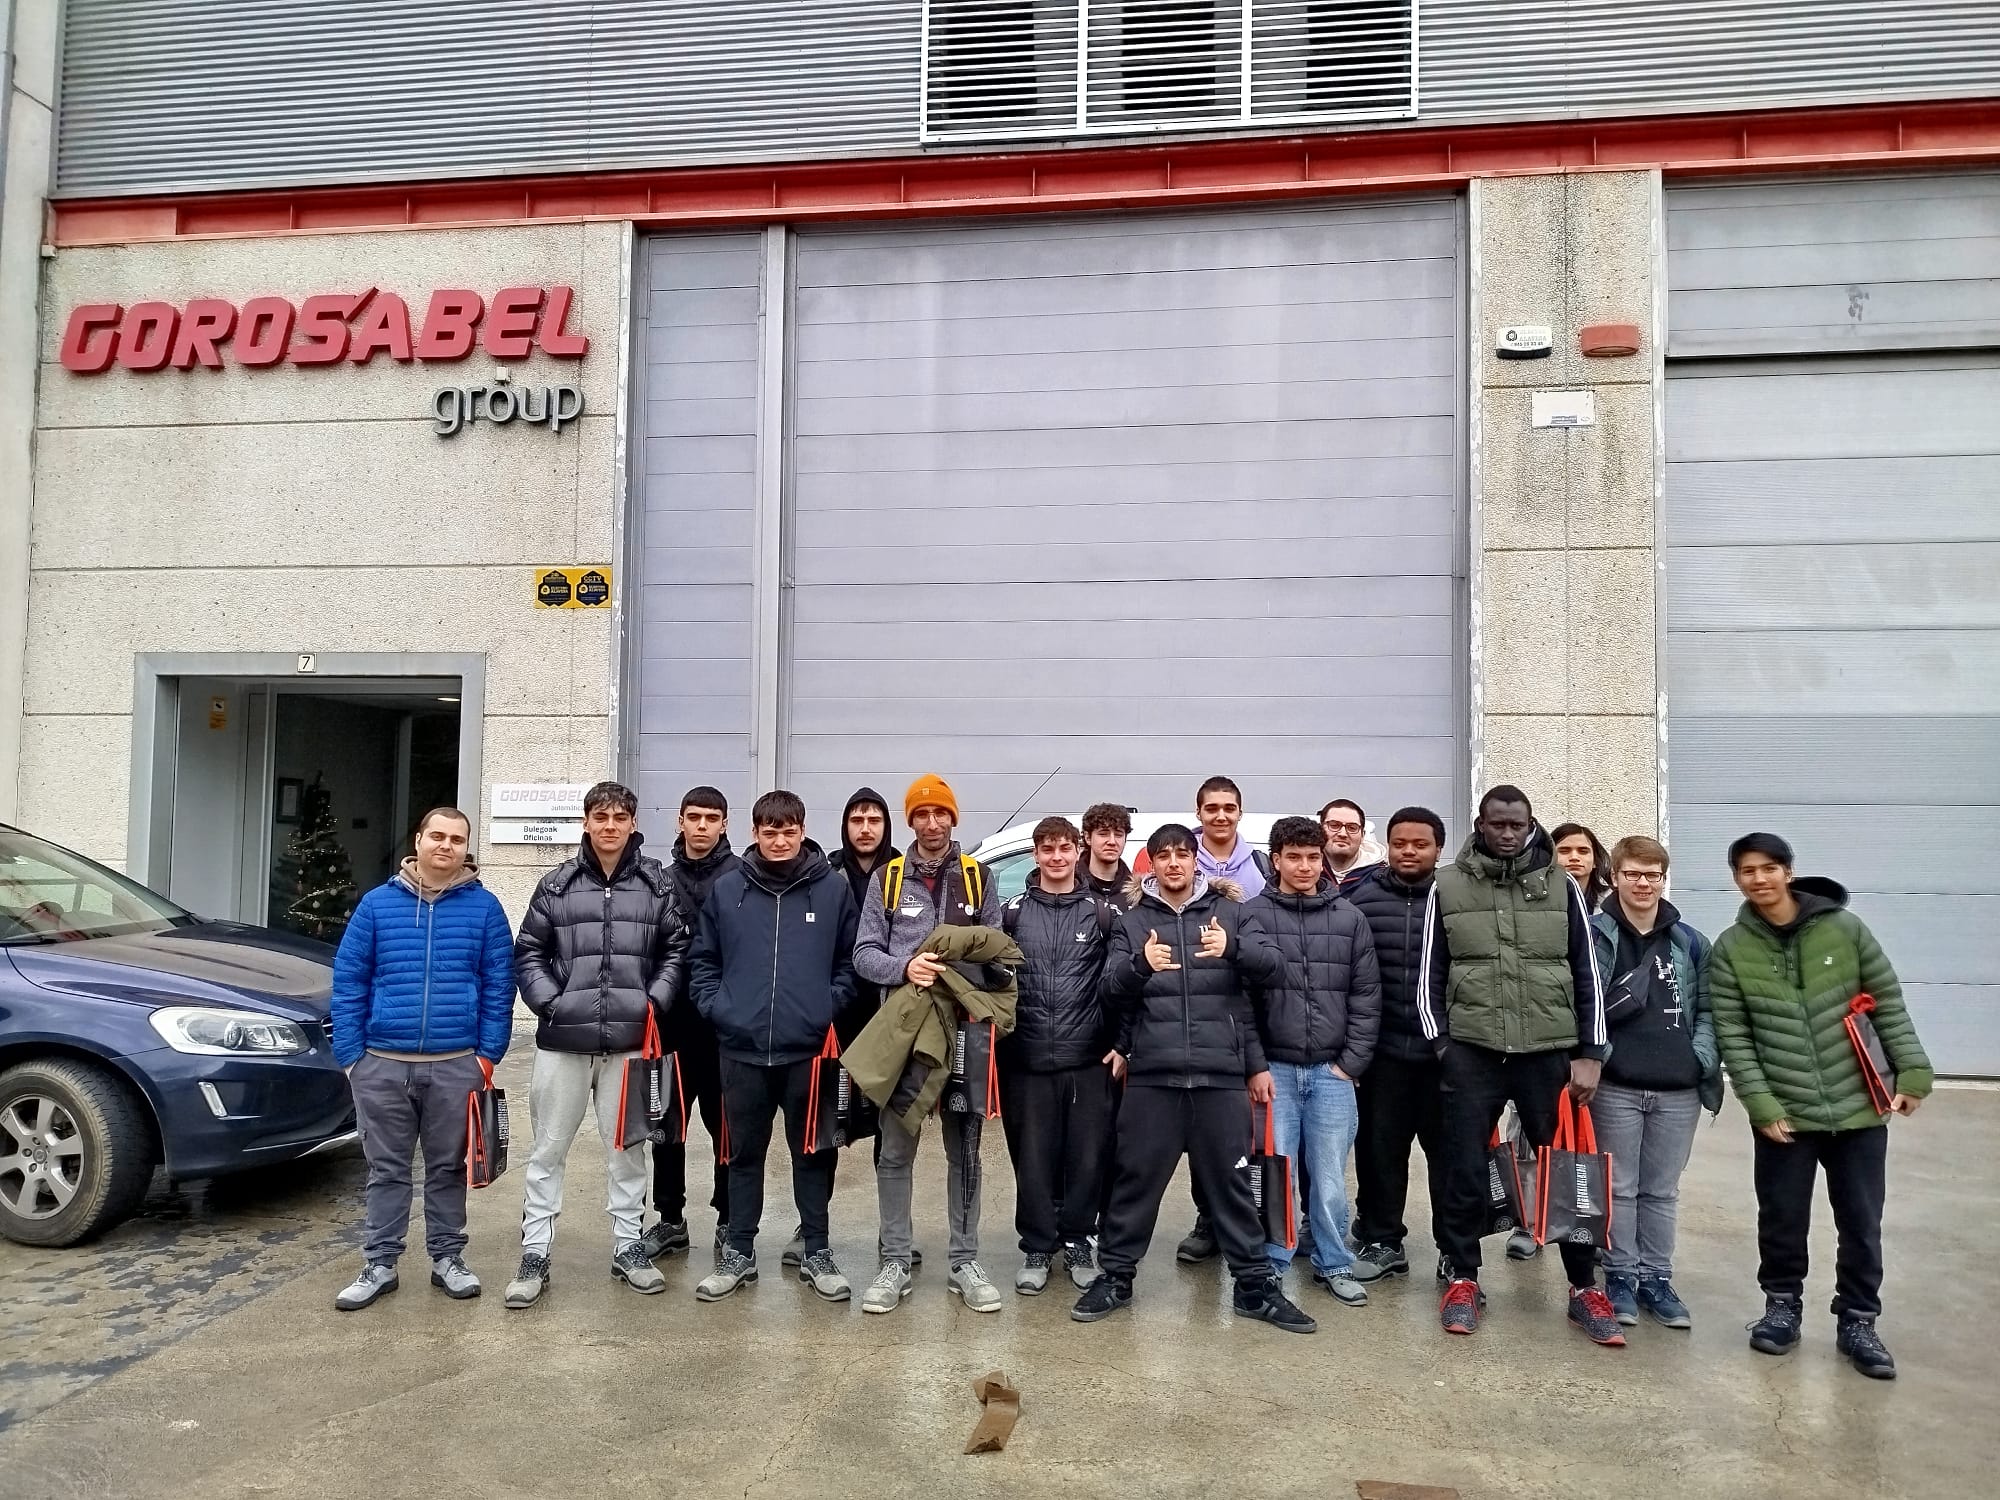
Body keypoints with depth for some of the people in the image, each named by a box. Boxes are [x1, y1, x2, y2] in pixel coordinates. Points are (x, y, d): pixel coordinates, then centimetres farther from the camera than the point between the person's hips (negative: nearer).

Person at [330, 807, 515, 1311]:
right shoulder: (377, 903, 1)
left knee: (448, 1167, 13)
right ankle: (380, 1264, 22)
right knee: (387, 1169, 11)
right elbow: (348, 981, 2)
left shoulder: (484, 907, -1)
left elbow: (499, 986, 0)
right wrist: (350, 1054, -2)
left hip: (455, 1065, -1)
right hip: (383, 1063, 1)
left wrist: (488, 1055, -4)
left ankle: (448, 1258, 25)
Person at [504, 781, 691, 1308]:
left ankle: (628, 1246, 24)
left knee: (627, 1147, 11)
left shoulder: (659, 884, 3)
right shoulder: (557, 884, 3)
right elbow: (528, 953, 7)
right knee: (548, 1149, 7)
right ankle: (535, 1254, 17)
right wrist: (550, 1003, -6)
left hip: (631, 1041, 0)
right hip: (562, 1041, 0)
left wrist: (655, 1002, -6)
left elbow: (677, 950, 6)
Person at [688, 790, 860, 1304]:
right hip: (741, 1047, 1)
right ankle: (739, 1253, 26)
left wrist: (831, 1007, -7)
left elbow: (850, 960, 4)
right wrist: (716, 1008, -4)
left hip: (808, 1048, -1)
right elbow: (704, 960, 9)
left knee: (812, 1152, 10)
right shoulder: (726, 888, 2)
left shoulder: (833, 887, -1)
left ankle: (817, 1254, 23)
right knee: (744, 1154, 13)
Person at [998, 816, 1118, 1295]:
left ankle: (1077, 1243, 23)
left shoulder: (1100, 914, 5)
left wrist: (1121, 1042, -1)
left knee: (1087, 1156, 5)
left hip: (1088, 1059, 0)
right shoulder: (1012, 913, 5)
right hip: (1027, 1059, 0)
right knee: (1032, 1158, 5)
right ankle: (1037, 1247, 20)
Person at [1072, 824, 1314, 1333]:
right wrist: (1141, 964, -23)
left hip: (1221, 1073, 0)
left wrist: (1233, 947, -26)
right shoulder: (1133, 922, 10)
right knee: (1136, 1178, 6)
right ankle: (1115, 1276, 19)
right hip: (1152, 1074, 0)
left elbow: (1272, 965, -5)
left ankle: (1255, 1283, 18)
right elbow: (1111, 989, -1)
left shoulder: (1231, 913, 9)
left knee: (1230, 1180, 7)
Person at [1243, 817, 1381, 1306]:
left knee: (1329, 1177, 7)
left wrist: (1352, 1061, -1)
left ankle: (1334, 1265, 23)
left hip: (1332, 1070, 2)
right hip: (1274, 1068, -1)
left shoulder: (1350, 919, 6)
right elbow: (1239, 994, -3)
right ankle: (1272, 1264, 18)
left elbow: (1366, 996, 5)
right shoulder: (1253, 915, -2)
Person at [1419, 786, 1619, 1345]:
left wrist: (1590, 1054, 1)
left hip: (1549, 1053, 1)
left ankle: (1585, 1288, 21)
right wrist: (1442, 1045, -1)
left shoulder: (1562, 886, 4)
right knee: (1465, 1170, 6)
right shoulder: (1448, 887, 2)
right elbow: (1431, 975, 5)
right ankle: (1463, 1279, 21)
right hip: (1471, 1053, 0)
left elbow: (1588, 976, 6)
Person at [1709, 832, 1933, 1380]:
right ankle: (1782, 1305, 29)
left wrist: (1913, 1072, 0)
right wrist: (1761, 1105, -10)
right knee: (1782, 1220, 9)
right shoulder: (1730, 950, -4)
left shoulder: (1844, 928, -3)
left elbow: (1889, 1003, 4)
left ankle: (1858, 1321, 25)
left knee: (1862, 1224, 9)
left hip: (1860, 1108, 1)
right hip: (1783, 1114, 0)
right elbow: (1733, 1037, -4)